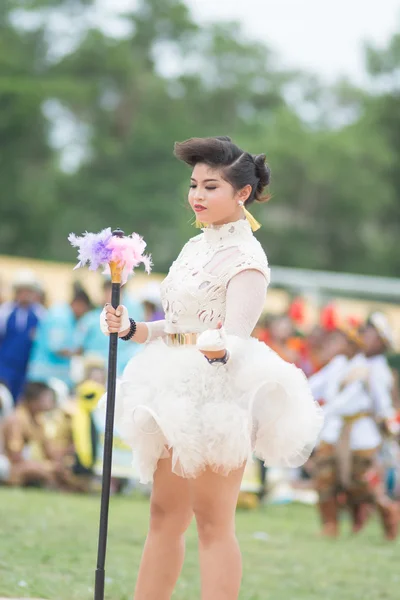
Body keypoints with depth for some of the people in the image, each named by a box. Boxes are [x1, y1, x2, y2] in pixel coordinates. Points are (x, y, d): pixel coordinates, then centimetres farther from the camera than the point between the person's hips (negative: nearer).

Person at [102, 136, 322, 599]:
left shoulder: (245, 257, -10)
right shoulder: (196, 247, 15)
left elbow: (235, 337, -20)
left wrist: (218, 349, -41)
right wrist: (129, 329, 6)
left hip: (219, 395, -9)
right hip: (181, 393, 9)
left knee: (213, 522, -7)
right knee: (165, 515, 11)